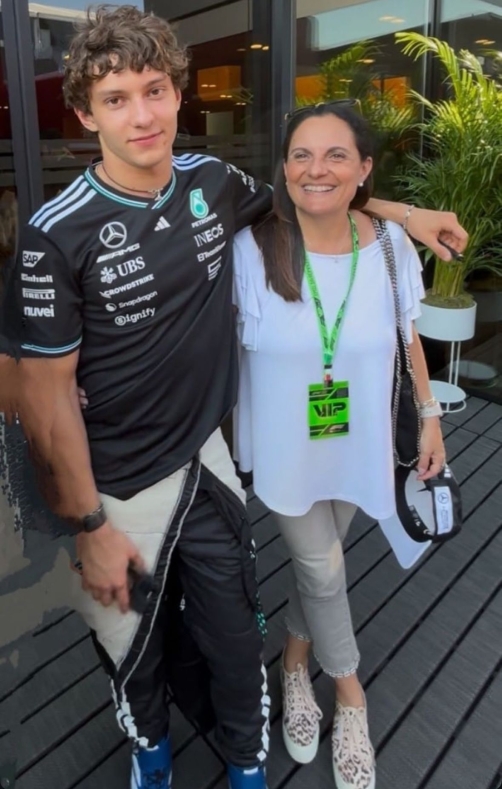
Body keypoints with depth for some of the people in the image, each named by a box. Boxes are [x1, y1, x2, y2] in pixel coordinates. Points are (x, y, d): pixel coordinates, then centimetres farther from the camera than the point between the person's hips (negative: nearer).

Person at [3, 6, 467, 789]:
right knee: (137, 650, 21)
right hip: (123, 487, -3)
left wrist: (401, 212, 14)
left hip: (209, 461, 3)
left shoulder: (212, 181, -4)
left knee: (236, 635, 17)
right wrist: (91, 527, -12)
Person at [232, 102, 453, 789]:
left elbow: (407, 339, 4)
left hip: (357, 444, 3)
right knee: (323, 569, 9)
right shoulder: (252, 249, -18)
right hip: (285, 448, -2)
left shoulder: (390, 245, -8)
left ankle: (295, 663, 49)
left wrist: (431, 416, 8)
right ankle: (349, 692, 38)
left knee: (319, 561, 19)